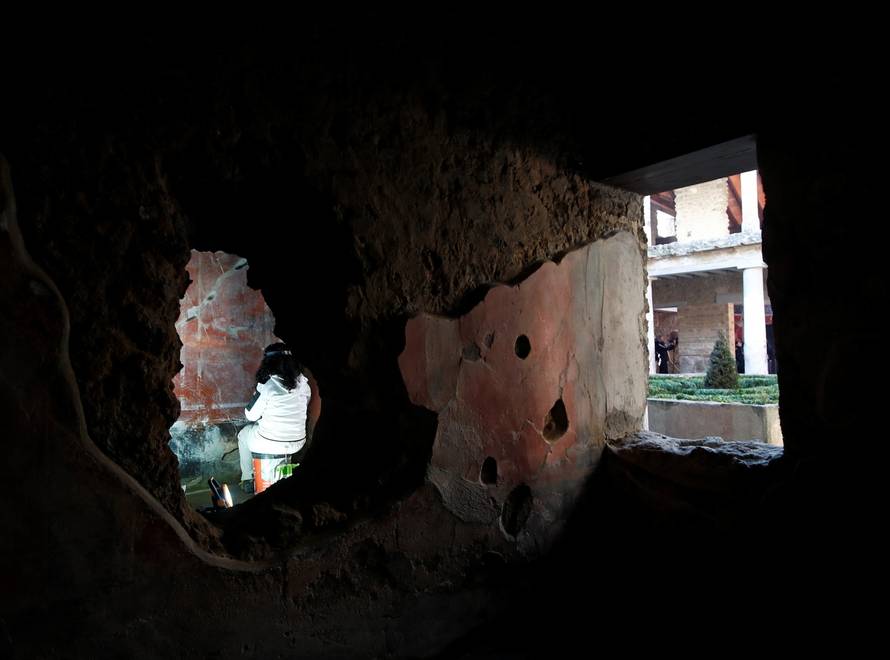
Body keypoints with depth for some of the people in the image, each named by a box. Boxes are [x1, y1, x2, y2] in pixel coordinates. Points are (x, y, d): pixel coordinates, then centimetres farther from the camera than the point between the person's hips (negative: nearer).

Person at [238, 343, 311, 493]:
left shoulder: (267, 386, -18)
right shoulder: (303, 384, -4)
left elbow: (251, 415, -10)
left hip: (270, 444, -4)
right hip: (297, 444, 4)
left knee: (244, 434, 27)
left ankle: (247, 480, 33)